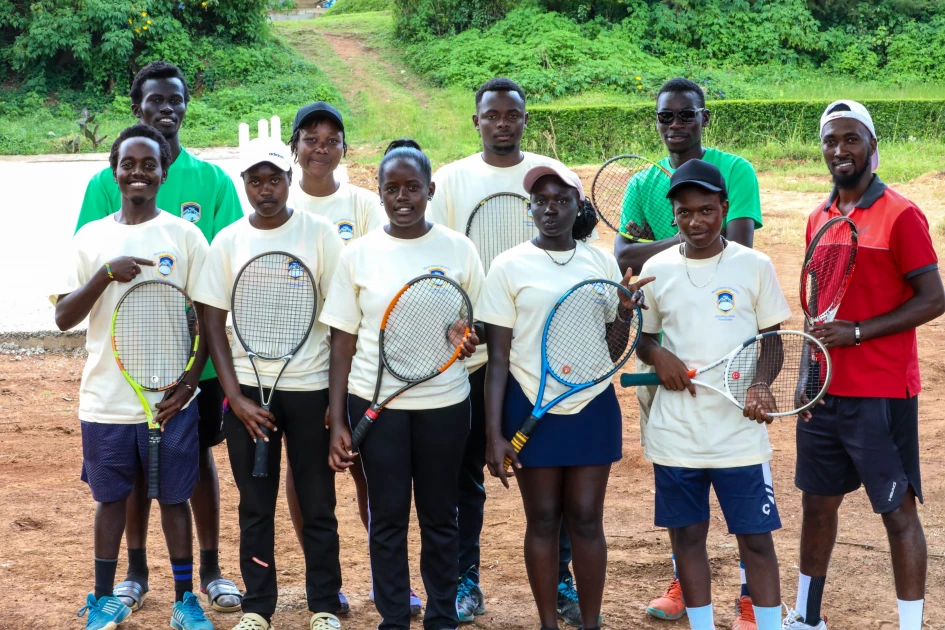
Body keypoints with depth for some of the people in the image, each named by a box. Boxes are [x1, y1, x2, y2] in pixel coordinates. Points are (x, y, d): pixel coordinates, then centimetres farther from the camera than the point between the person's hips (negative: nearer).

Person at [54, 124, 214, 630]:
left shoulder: (185, 236, -1)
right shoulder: (91, 237, 3)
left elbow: (206, 319, -1)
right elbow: (64, 318, -3)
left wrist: (188, 384, -11)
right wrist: (105, 273, -19)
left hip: (170, 400, -1)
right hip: (105, 400, 1)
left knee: (174, 498, 7)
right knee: (110, 498, 12)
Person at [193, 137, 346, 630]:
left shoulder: (320, 234, -2)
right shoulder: (227, 242, 2)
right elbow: (213, 324, 3)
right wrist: (234, 396, -6)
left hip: (311, 387, -1)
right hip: (248, 389, 2)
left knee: (317, 505, 4)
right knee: (255, 506, 8)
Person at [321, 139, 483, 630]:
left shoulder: (458, 250, 0)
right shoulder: (358, 254, -1)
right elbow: (343, 342, 1)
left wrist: (470, 339, -16)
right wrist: (337, 421, -4)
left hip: (443, 404, 0)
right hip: (374, 404, 0)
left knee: (440, 517, 9)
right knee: (387, 518, 6)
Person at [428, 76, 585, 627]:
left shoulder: (551, 174, 5)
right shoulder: (451, 179, 4)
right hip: (472, 347, 0)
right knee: (467, 468, 6)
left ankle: (560, 581, 14)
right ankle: (466, 581, 16)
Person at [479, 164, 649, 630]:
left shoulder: (602, 263, 5)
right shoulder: (509, 267, -2)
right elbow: (498, 357, -2)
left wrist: (624, 312, -11)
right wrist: (494, 434, -7)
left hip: (593, 406, 2)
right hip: (532, 408, -2)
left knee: (586, 519, 4)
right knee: (542, 520, 5)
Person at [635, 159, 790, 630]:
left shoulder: (755, 266, -1)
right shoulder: (656, 270, 4)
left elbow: (773, 340, 3)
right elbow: (642, 338, 13)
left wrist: (760, 384, -15)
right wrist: (656, 354, -10)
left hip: (740, 429, -2)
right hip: (675, 430, 2)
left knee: (756, 538, 1)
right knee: (687, 537, 9)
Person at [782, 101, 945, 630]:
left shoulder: (900, 215, -9)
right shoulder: (820, 219, 11)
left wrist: (857, 332, -19)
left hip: (882, 394, -7)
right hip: (826, 390, 7)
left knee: (899, 512, -1)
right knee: (819, 502, 15)